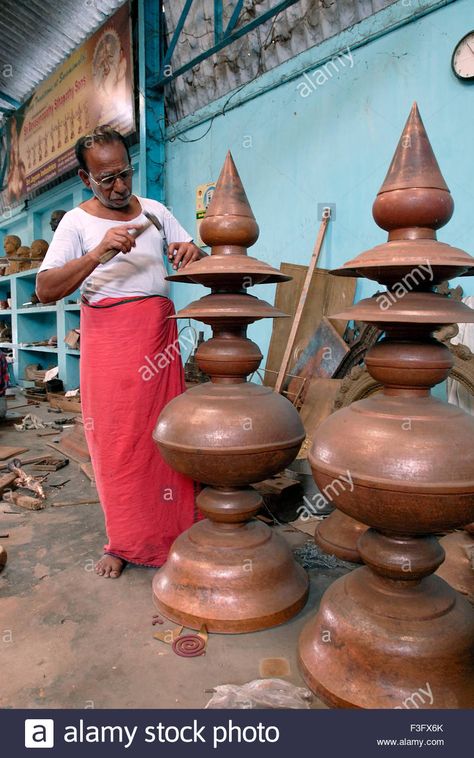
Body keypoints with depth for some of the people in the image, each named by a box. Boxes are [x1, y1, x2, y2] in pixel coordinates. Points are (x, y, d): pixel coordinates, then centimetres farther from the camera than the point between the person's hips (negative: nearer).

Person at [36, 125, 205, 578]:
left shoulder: (155, 211, 15)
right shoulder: (76, 222, 4)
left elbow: (192, 258, 15)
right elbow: (45, 290, -8)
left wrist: (191, 253, -10)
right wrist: (97, 254, -21)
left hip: (158, 334, 3)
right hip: (107, 340, -2)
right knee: (115, 438, 0)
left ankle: (170, 530, 17)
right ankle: (123, 541, 17)